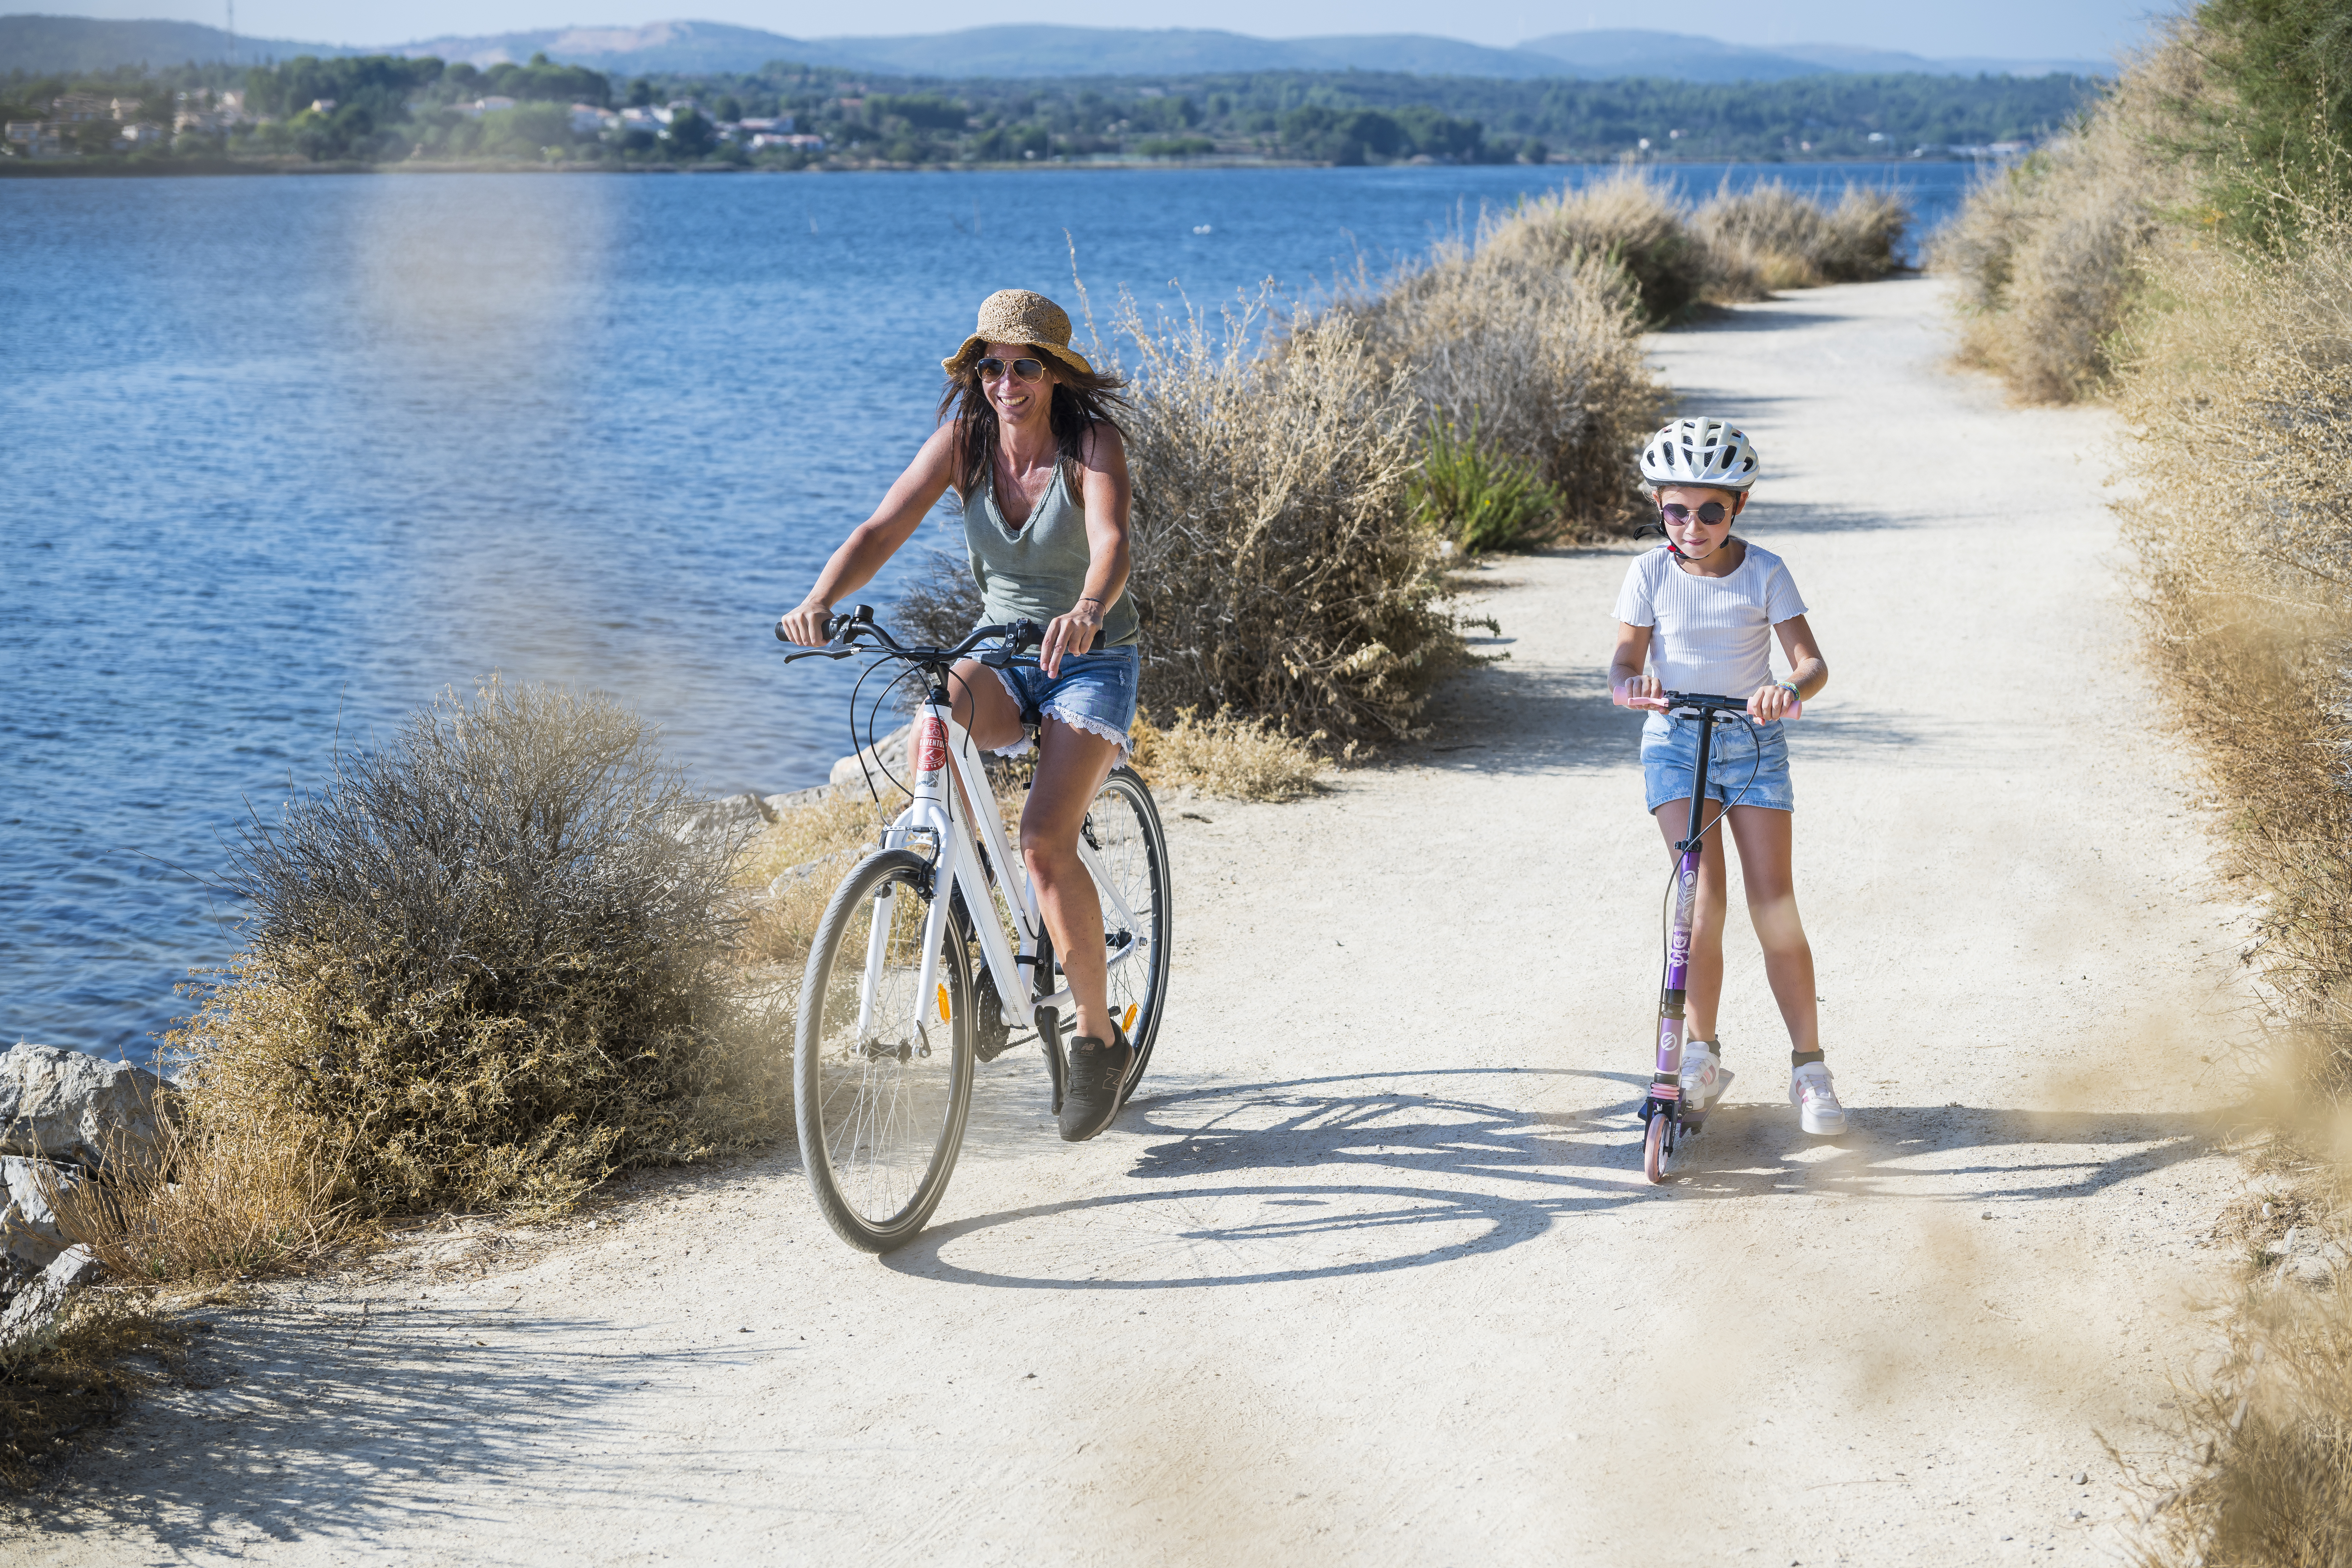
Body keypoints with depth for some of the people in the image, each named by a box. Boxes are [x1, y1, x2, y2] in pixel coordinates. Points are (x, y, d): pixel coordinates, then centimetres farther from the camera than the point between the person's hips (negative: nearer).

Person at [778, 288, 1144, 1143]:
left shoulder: (1092, 442, -17)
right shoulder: (962, 439, -7)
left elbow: (1111, 542, -35)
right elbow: (882, 529, -17)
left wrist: (1087, 611, -58)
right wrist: (820, 601, -36)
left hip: (1091, 664, -3)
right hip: (1002, 655, 3)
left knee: (1044, 840, -23)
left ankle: (1100, 1035, -4)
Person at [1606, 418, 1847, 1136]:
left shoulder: (1765, 572, -6)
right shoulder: (1651, 574, -4)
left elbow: (1812, 661, -11)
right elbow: (1626, 657, -3)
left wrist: (1791, 687, -35)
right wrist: (1631, 682, -28)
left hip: (1753, 741, 0)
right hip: (1675, 740, 0)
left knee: (1774, 904, -7)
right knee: (1705, 897, -15)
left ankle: (1809, 1066, 2)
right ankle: (1702, 1049, 1)